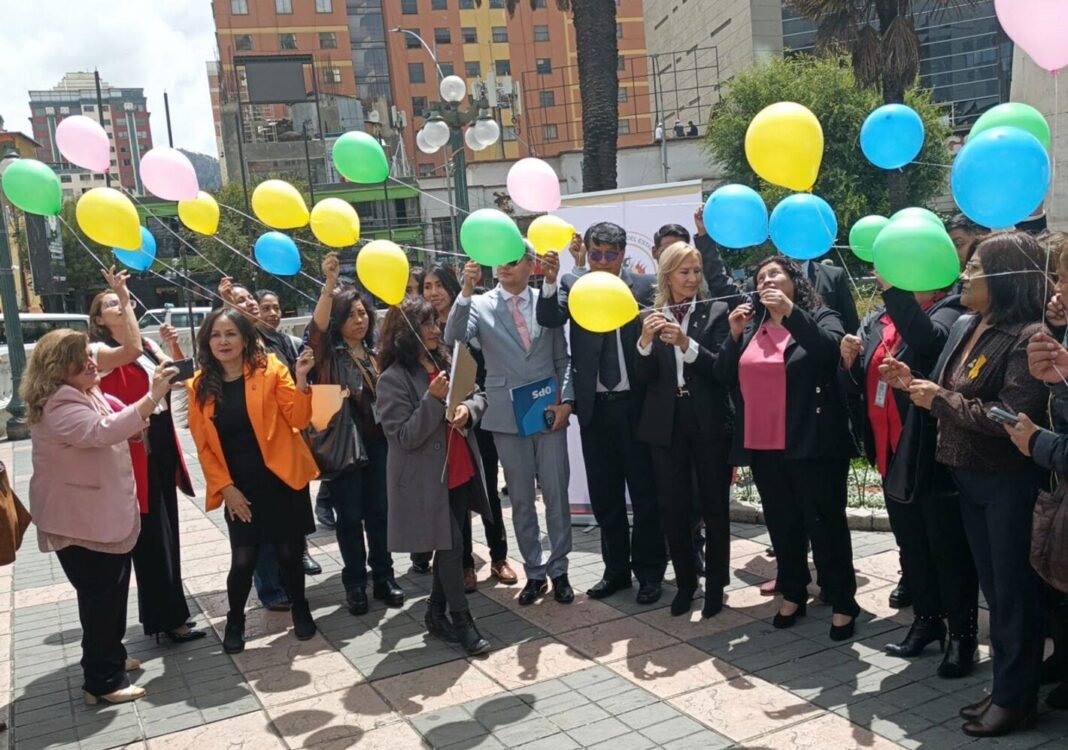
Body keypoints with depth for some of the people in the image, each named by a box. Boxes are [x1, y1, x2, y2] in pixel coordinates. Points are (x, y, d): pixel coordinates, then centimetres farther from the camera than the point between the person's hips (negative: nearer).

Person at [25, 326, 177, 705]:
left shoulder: (86, 394, 11)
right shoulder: (58, 405, -23)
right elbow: (102, 431, -40)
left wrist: (133, 426, 4)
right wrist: (152, 397, -46)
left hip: (103, 515, 10)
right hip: (79, 521, -10)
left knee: (113, 590, 20)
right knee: (100, 596, -4)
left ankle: (110, 657, 36)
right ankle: (102, 681, 6)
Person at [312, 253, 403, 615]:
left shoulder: (376, 352, 11)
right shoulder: (329, 353, -4)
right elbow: (317, 327, -25)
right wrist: (329, 284, -37)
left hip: (378, 440, 4)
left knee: (380, 511, 10)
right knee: (350, 516, 4)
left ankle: (384, 577, 22)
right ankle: (355, 583, 16)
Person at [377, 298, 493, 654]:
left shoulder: (447, 361, 6)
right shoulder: (393, 379, -15)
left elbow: (479, 395, 12)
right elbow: (406, 437, -18)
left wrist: (467, 408, -11)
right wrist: (433, 399, -28)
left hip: (460, 471, 7)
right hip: (428, 480, -7)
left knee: (449, 546, 14)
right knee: (451, 545, -2)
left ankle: (437, 614, 28)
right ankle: (462, 620, 12)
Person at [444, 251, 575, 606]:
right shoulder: (480, 304, 0)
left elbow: (563, 359, 7)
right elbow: (453, 337, -18)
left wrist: (566, 401, -4)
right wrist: (466, 291, -28)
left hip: (549, 412, 1)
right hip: (507, 416, 0)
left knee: (556, 494, 6)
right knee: (521, 499, 9)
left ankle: (558, 570, 20)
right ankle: (535, 573, 22)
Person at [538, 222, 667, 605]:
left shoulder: (644, 285, -2)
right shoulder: (572, 284, 3)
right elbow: (549, 319, -14)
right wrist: (550, 282, -30)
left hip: (636, 402, -2)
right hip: (594, 405, 3)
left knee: (644, 490, 8)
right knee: (604, 493, 13)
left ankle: (649, 571, 22)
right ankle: (615, 568, 28)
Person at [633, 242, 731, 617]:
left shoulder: (715, 312, -2)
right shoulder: (651, 317, 4)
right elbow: (643, 377, -2)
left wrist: (686, 343, -25)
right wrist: (645, 341, -20)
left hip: (709, 423, -2)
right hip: (666, 424, 2)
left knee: (715, 507, 8)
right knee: (672, 508, 7)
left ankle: (715, 584, 21)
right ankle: (685, 582, 22)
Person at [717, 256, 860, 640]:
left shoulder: (821, 317, -1)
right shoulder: (752, 325, 12)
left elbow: (830, 349, -23)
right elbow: (726, 375, 8)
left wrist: (791, 311, -28)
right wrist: (735, 335, -6)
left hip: (812, 443, -5)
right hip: (763, 445, 5)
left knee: (825, 524, 0)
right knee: (782, 524, 13)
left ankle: (842, 604, 11)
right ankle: (793, 594, 27)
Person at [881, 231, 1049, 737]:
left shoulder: (1028, 336, -18)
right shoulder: (965, 326, 8)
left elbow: (1013, 416, -26)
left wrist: (939, 399, -18)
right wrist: (915, 384, -2)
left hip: (1010, 481, -8)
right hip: (968, 475, 8)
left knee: (1014, 591, 5)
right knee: (993, 588, 17)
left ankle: (1016, 699, 20)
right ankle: (1004, 688, 30)